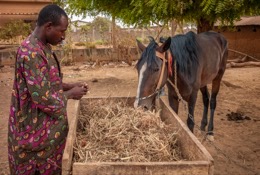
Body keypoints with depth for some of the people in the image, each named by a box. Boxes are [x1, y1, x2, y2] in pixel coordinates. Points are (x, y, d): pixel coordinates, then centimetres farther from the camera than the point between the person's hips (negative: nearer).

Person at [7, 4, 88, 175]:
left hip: (47, 126, 9)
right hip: (37, 131, -9)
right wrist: (70, 94, -12)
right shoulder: (31, 53, -27)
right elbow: (44, 98, -27)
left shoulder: (43, 47, 5)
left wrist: (69, 86, 3)